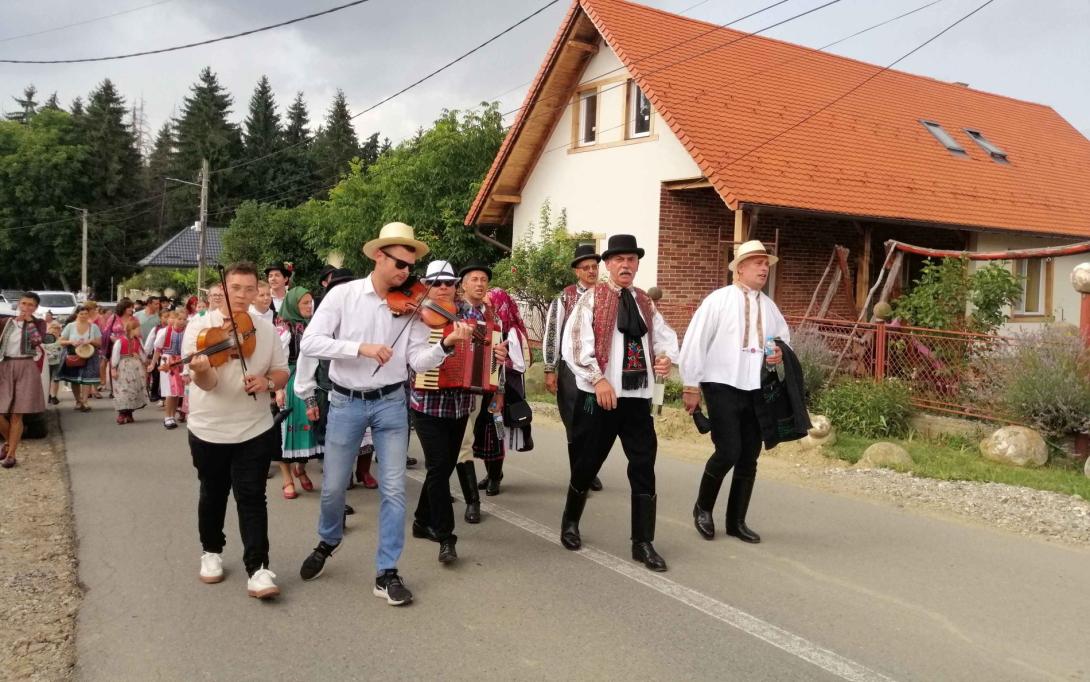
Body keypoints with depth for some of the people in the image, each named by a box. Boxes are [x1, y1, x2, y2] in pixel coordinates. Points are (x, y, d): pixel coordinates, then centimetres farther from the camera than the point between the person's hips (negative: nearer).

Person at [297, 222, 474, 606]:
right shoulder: (343, 295, -7)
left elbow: (419, 361, -8)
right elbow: (310, 343, -15)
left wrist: (447, 345, -27)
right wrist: (361, 348, -26)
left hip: (390, 403, 1)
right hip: (346, 402, -1)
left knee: (393, 488, -1)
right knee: (333, 487, 10)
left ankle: (387, 573, 10)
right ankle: (328, 542, 41)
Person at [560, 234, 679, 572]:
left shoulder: (645, 303, 12)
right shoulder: (592, 298, -4)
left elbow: (665, 335, 18)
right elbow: (574, 344, -13)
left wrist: (665, 356, -5)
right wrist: (598, 379, -22)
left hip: (638, 397, 4)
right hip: (599, 396, -4)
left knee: (644, 467, 1)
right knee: (587, 464, 8)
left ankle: (643, 543, 10)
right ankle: (570, 522, 34)